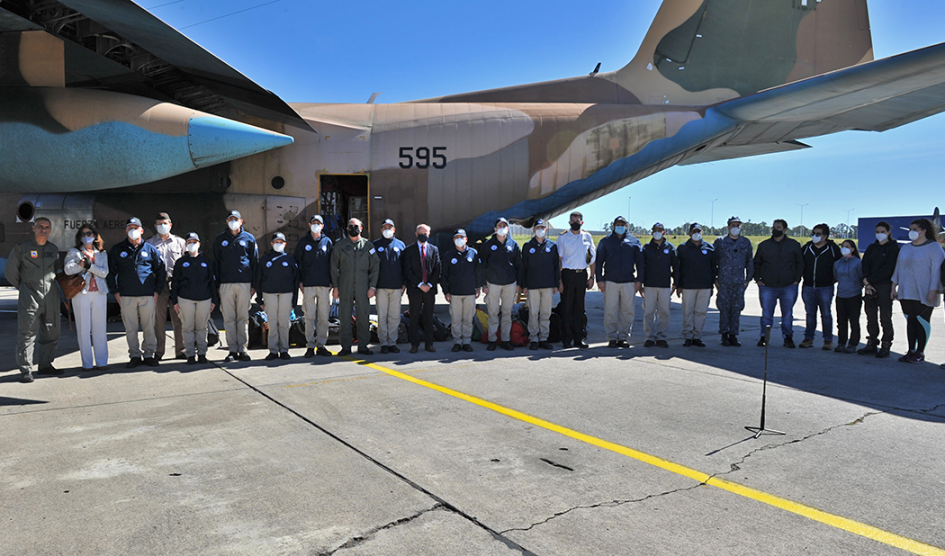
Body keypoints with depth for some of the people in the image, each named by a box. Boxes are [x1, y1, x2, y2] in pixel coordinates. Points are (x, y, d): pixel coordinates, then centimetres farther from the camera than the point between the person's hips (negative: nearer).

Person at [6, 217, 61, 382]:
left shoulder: (53, 249, 12)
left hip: (51, 295, 5)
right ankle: (26, 370, -2)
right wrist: (23, 288, 6)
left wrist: (51, 285, 14)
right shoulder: (21, 247, 0)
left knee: (51, 333, 9)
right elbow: (10, 272, 5)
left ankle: (45, 365, 21)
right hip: (29, 296, -5)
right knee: (27, 333, -6)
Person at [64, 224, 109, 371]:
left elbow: (104, 272, 0)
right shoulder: (74, 252, 9)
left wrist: (89, 265, -12)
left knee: (100, 327, 1)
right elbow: (68, 269, -7)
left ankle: (101, 361, 6)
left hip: (99, 293, 2)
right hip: (81, 293, -1)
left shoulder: (102, 253, 15)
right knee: (84, 328, -2)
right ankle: (87, 363, 3)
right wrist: (82, 264, -18)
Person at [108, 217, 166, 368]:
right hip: (126, 296, 1)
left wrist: (157, 291, 4)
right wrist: (115, 292, 4)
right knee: (130, 328, 4)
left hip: (147, 295, 0)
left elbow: (160, 271, 11)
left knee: (149, 327, 3)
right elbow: (110, 272, 12)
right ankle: (134, 356, 13)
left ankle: (149, 354, 13)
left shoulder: (150, 249, 8)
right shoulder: (117, 250, 9)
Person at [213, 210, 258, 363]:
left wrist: (254, 285, 2)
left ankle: (242, 348, 7)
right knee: (229, 318, 0)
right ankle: (232, 350, 4)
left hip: (244, 283, -1)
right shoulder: (220, 240, 12)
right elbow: (216, 263, 11)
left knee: (243, 318, 1)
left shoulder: (249, 238, 9)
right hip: (226, 284, 1)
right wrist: (217, 286, 2)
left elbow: (255, 262, 9)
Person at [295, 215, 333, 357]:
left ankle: (321, 345, 9)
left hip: (324, 285, 1)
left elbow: (331, 262, 11)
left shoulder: (327, 242, 11)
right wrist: (300, 281, 0)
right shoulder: (303, 242, 9)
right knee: (309, 316, -2)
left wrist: (331, 281, 4)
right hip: (308, 285, -1)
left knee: (323, 316, 1)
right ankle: (310, 346, 3)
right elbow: (297, 262, 8)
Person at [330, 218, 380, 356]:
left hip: (363, 286, 0)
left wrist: (372, 286, -2)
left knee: (364, 316, 0)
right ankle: (346, 346, 9)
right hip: (344, 287, 0)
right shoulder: (340, 245, 10)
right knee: (345, 316, 2)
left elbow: (375, 267, 6)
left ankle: (363, 346, 8)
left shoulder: (368, 245, 9)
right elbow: (334, 267, 9)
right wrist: (335, 286, 1)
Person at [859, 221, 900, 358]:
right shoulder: (871, 248, 15)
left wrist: (869, 280, -10)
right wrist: (867, 284, -8)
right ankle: (872, 344, 12)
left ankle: (886, 346, 3)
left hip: (885, 286, -5)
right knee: (871, 316, 5)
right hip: (870, 286, 5)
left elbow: (888, 269, -9)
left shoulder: (894, 248, 0)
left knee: (885, 317, -3)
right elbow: (865, 265, 6)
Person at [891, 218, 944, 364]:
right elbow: (898, 268, 18)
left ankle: (920, 353, 6)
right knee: (910, 320, 6)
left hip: (924, 294, -5)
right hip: (906, 292, 6)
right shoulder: (905, 248, 15)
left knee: (922, 321, -1)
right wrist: (894, 287, 13)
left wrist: (933, 290, -16)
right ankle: (911, 351, 12)